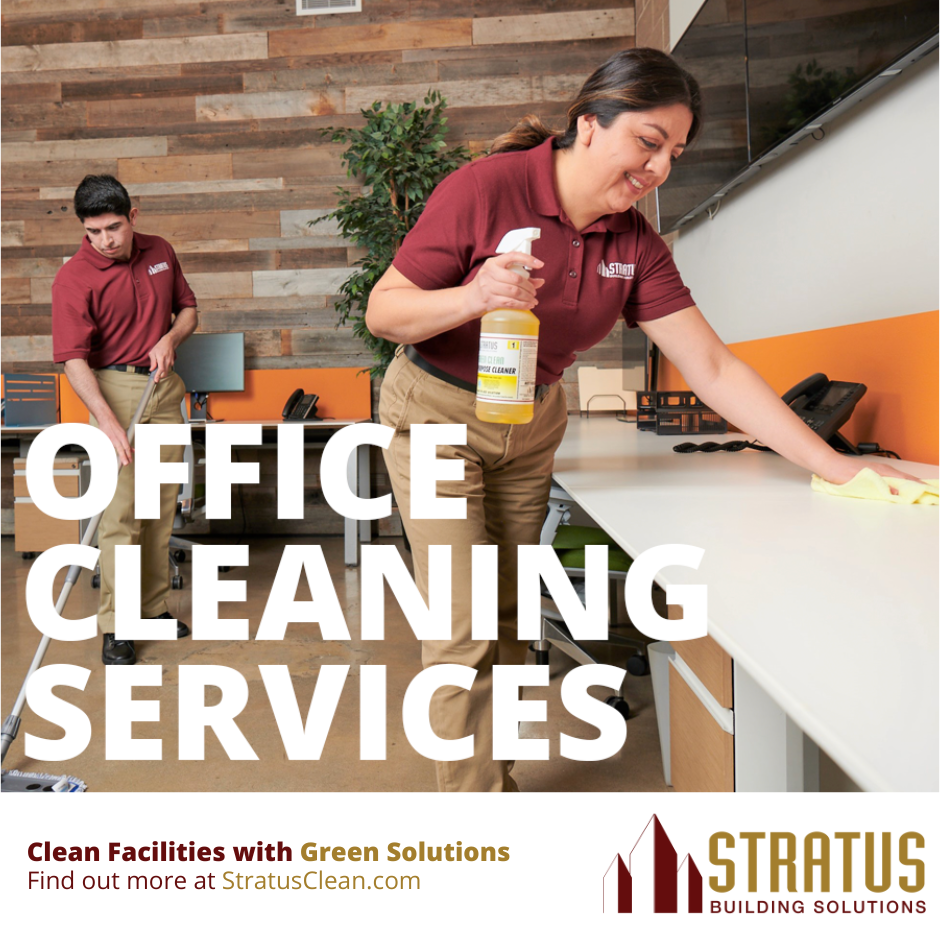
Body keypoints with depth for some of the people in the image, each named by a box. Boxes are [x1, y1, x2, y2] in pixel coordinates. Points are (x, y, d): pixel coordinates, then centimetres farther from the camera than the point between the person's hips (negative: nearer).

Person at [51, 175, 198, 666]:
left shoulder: (160, 253, 4)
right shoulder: (73, 279, -13)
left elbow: (187, 307, 16)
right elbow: (74, 359, -19)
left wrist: (170, 338, -6)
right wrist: (108, 421, -31)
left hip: (165, 387, 5)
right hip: (113, 390, -5)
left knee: (162, 506, 9)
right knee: (120, 511, -8)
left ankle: (154, 607, 21)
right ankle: (115, 626, 2)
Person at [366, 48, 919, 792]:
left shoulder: (636, 245, -5)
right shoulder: (485, 189, -19)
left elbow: (713, 368, -7)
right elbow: (382, 310, -14)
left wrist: (836, 467, -10)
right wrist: (472, 298, -35)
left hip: (531, 422, 5)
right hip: (436, 414, -4)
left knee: (506, 618, 11)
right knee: (462, 626, -6)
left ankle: (493, 775, 29)